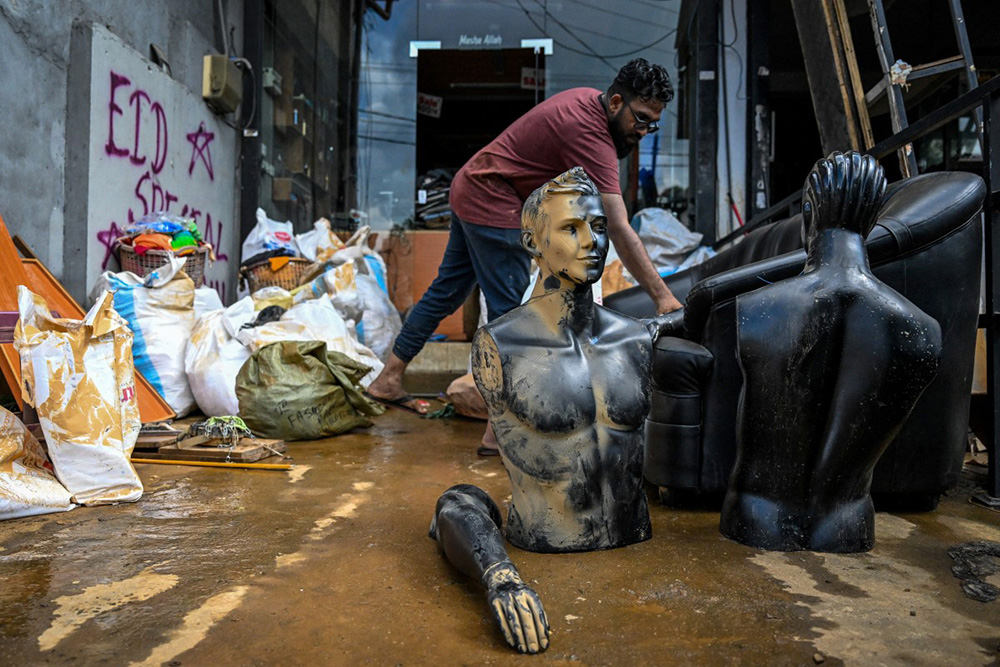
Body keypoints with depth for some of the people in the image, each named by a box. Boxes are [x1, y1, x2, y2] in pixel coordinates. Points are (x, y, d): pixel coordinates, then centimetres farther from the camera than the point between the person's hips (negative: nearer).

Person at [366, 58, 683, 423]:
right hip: (494, 206, -10)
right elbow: (619, 229, -30)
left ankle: (388, 379, 29)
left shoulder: (588, 99, 5)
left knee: (447, 291, 17)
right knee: (509, 312, -7)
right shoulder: (591, 134, -24)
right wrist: (662, 296, -31)